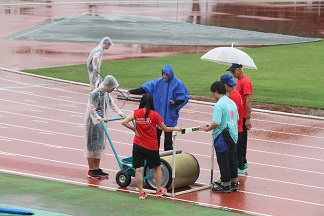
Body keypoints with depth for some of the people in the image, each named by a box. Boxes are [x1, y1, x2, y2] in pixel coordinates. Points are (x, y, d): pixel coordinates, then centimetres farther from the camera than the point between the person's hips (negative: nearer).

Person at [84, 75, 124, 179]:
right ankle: (91, 170, 7)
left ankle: (97, 168, 20)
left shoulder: (106, 94, 5)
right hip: (92, 123, -8)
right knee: (91, 146, 0)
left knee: (100, 145, 11)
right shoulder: (95, 94, -21)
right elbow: (92, 110, -28)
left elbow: (112, 104, 19)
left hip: (100, 123, 8)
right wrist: (100, 119, -37)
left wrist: (120, 113, 8)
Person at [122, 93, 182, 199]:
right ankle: (159, 190, 27)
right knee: (157, 167, 19)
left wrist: (134, 129, -2)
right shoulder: (154, 115, -11)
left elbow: (124, 122, -14)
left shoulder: (136, 113, -6)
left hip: (138, 145, 1)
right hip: (151, 147, -1)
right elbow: (165, 129, -3)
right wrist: (176, 128, 15)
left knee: (138, 169, 4)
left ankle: (141, 193, 6)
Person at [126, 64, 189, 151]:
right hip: (159, 113, 4)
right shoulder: (158, 82, 4)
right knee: (156, 134, 6)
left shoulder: (177, 83, -7)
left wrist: (175, 102, -22)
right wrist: (132, 91, -6)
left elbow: (183, 98, -5)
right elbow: (144, 89, 2)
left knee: (168, 136, 1)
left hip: (169, 115, -4)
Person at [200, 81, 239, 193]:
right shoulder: (232, 103, 9)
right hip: (233, 135, 8)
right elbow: (236, 119, 17)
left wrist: (207, 128, -9)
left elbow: (216, 123, -25)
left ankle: (225, 185, 8)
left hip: (222, 136, -8)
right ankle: (234, 183, 23)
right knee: (232, 159, 16)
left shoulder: (219, 105, -18)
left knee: (223, 161, 2)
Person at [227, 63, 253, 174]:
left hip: (243, 118, -10)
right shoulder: (239, 81, 14)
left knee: (240, 141, -6)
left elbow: (248, 101, -21)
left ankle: (240, 167, -3)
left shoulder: (245, 82, -17)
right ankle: (243, 163, 28)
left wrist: (248, 118, -23)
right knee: (240, 141, 17)